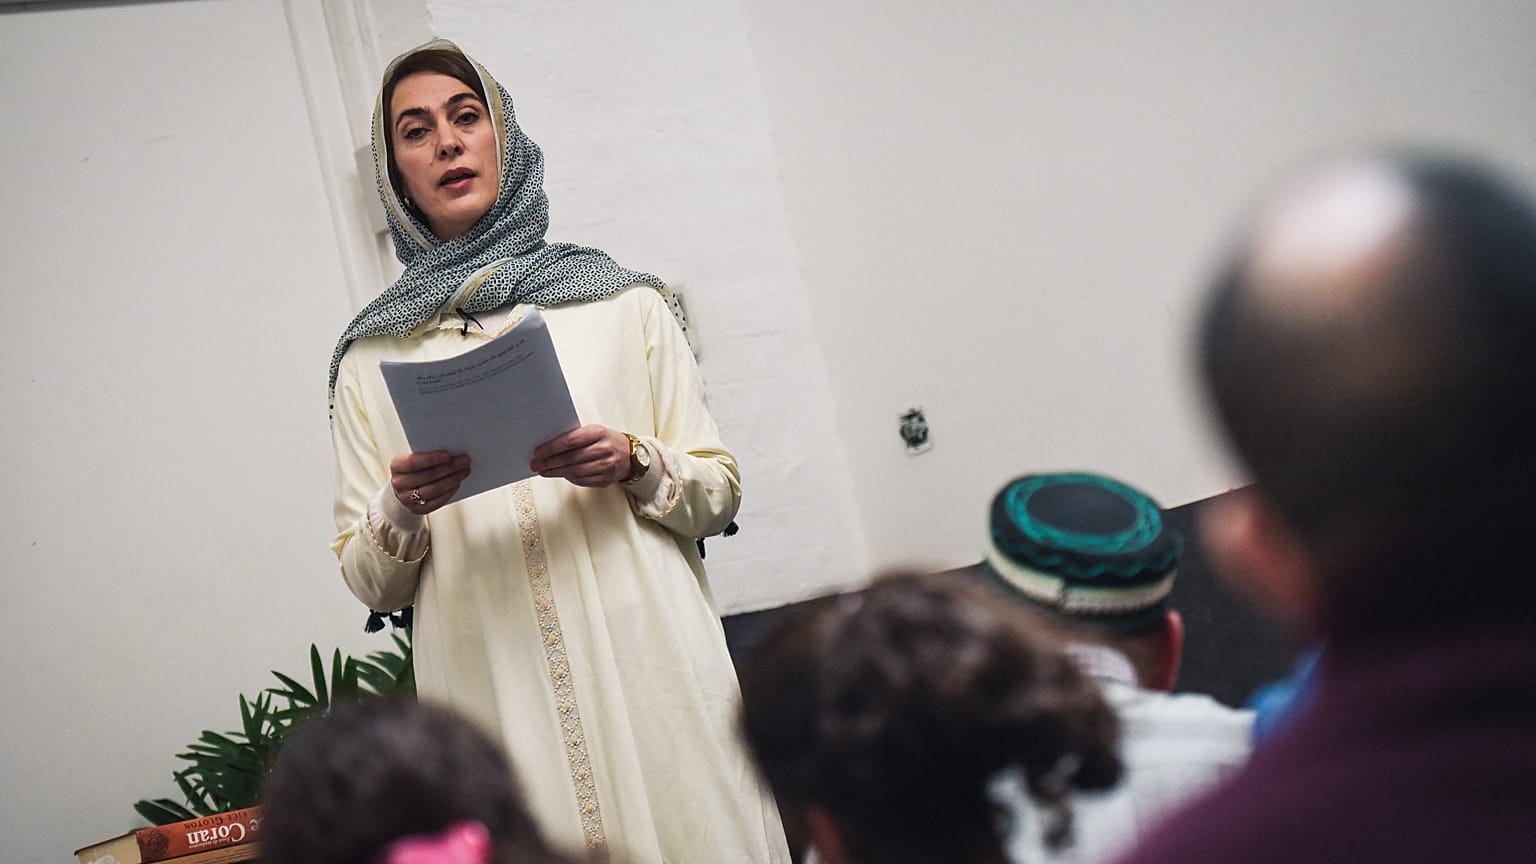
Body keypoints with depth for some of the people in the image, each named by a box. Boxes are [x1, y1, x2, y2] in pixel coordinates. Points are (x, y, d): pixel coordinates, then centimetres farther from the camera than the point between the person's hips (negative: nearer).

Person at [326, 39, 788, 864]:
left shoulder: (619, 302, 9)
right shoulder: (374, 356, 10)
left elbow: (720, 488, 9)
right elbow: (367, 581, 10)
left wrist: (635, 465, -10)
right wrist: (400, 510, -10)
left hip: (647, 671, 0)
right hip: (496, 695, 0)